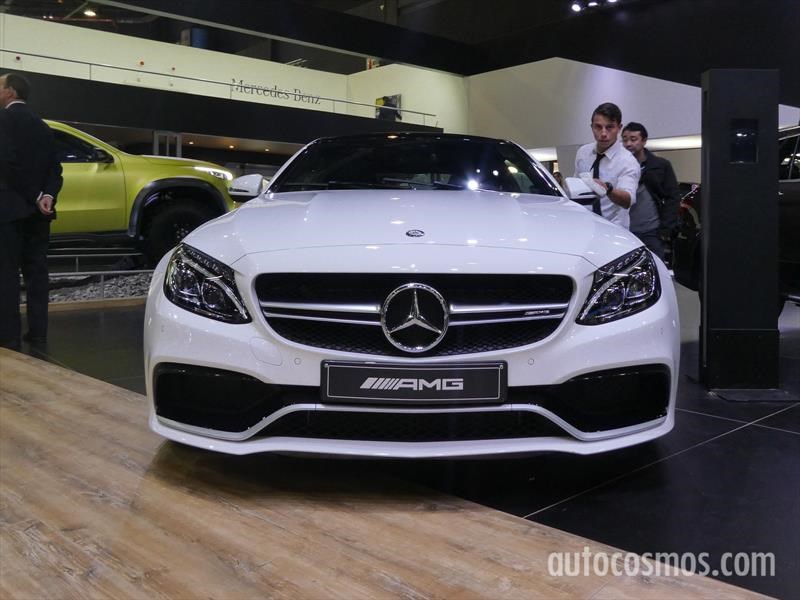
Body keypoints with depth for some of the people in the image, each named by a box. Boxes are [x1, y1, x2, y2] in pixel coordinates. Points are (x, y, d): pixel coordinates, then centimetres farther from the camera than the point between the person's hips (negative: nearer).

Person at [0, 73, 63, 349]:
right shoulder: (41, 125, 15)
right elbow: (55, 168, 7)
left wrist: (35, 197, -12)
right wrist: (47, 196, -8)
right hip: (36, 209, 7)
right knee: (36, 270, 8)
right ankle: (37, 331, 10)